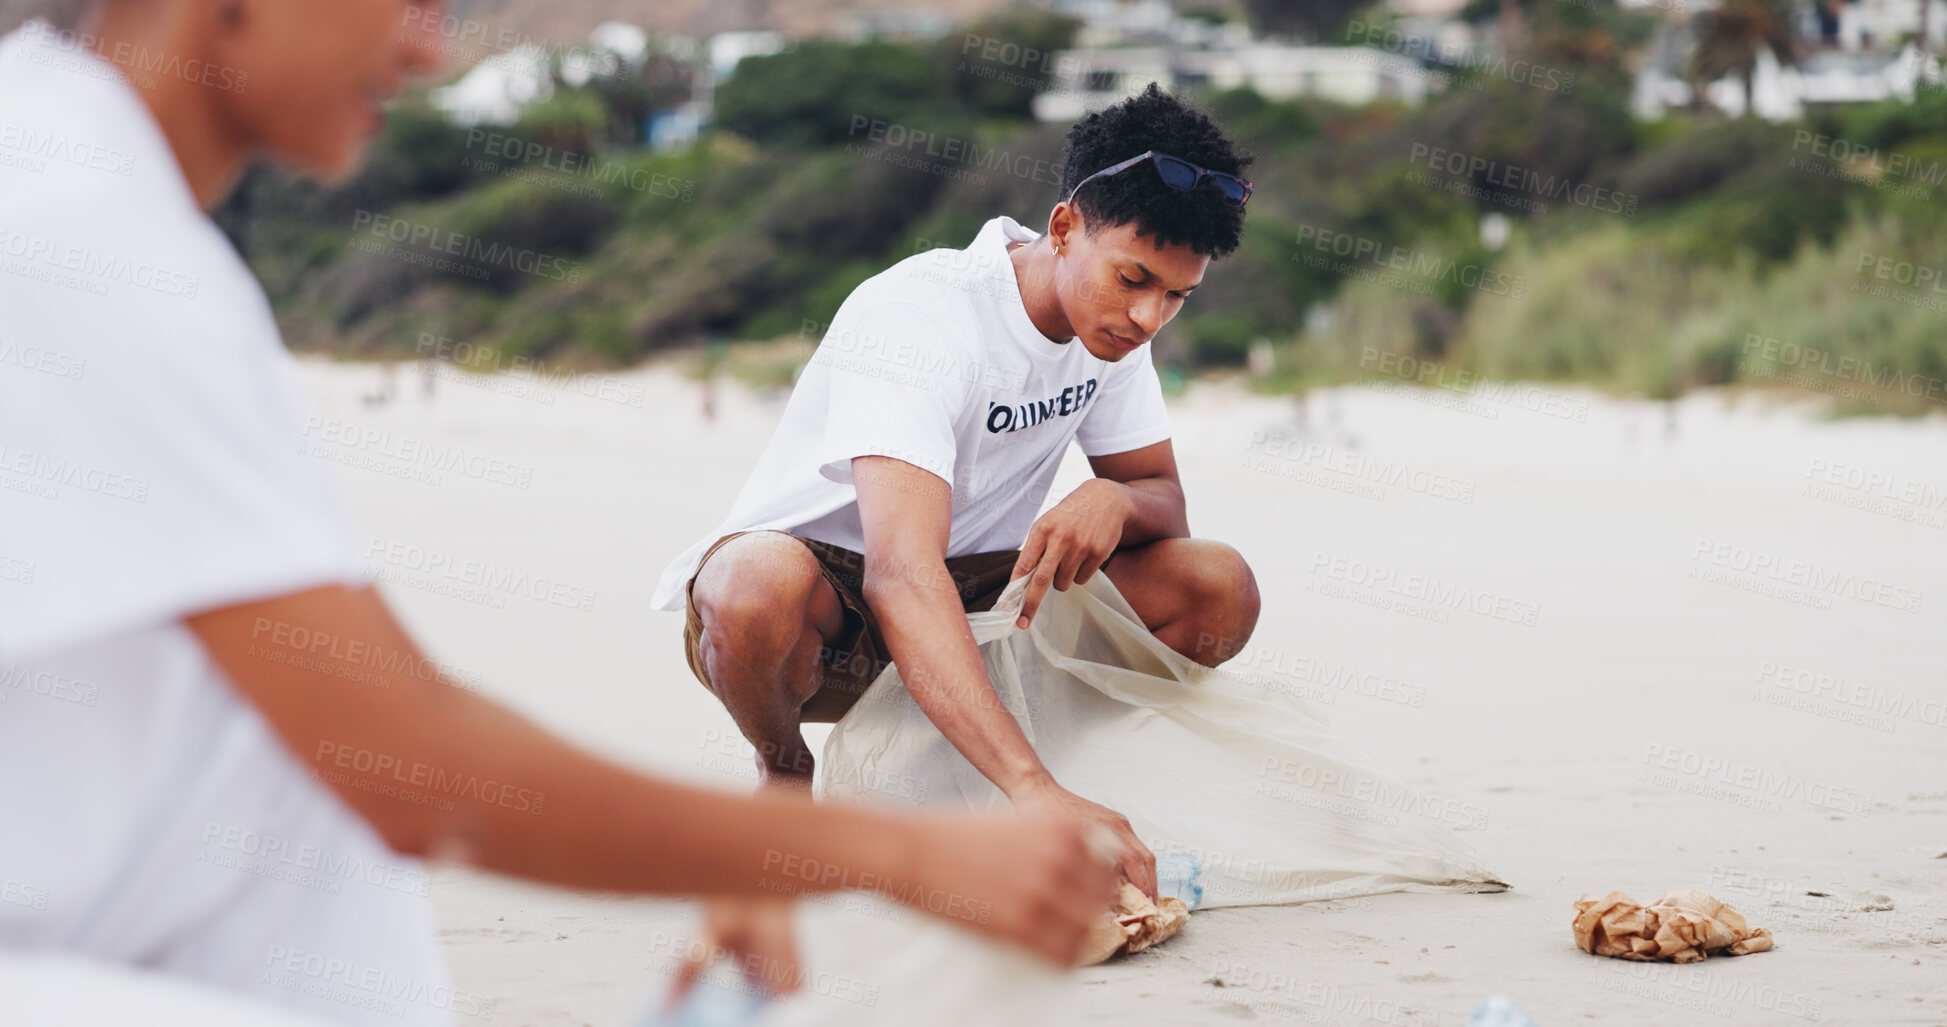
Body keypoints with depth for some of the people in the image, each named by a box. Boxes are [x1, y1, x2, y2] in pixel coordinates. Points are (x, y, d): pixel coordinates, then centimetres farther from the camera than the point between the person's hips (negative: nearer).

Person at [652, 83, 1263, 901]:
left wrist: (1115, 500, -25)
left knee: (1220, 589, -15)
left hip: (975, 596, 7)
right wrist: (1034, 792, -55)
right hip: (822, 604, -6)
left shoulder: (1109, 315, -5)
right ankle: (785, 770, -6)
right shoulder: (916, 321, -30)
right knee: (763, 588, -43)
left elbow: (1164, 497, 3)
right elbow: (902, 576, -43)